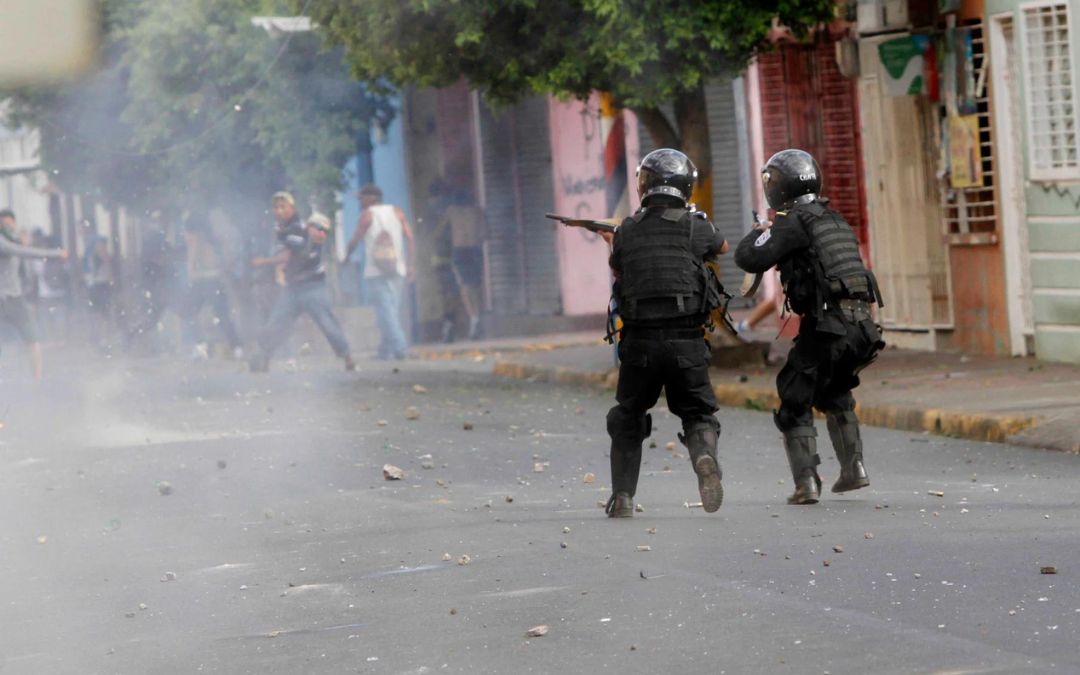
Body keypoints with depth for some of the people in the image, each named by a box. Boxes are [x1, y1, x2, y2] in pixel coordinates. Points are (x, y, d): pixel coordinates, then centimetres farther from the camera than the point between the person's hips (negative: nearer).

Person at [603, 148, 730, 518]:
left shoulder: (627, 230, 4)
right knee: (698, 413, 10)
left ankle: (622, 497, 13)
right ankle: (705, 457, -22)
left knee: (628, 420, 19)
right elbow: (722, 247, 25)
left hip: (639, 343, 1)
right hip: (687, 343, -1)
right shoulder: (695, 226, 1)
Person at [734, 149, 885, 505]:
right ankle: (854, 468, 25)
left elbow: (750, 258, -13)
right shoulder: (836, 221, 18)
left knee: (794, 403, 2)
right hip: (861, 324, 8)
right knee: (836, 395, 29)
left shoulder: (794, 223, -7)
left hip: (826, 326, -8)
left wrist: (758, 234, 9)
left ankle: (807, 483, -7)